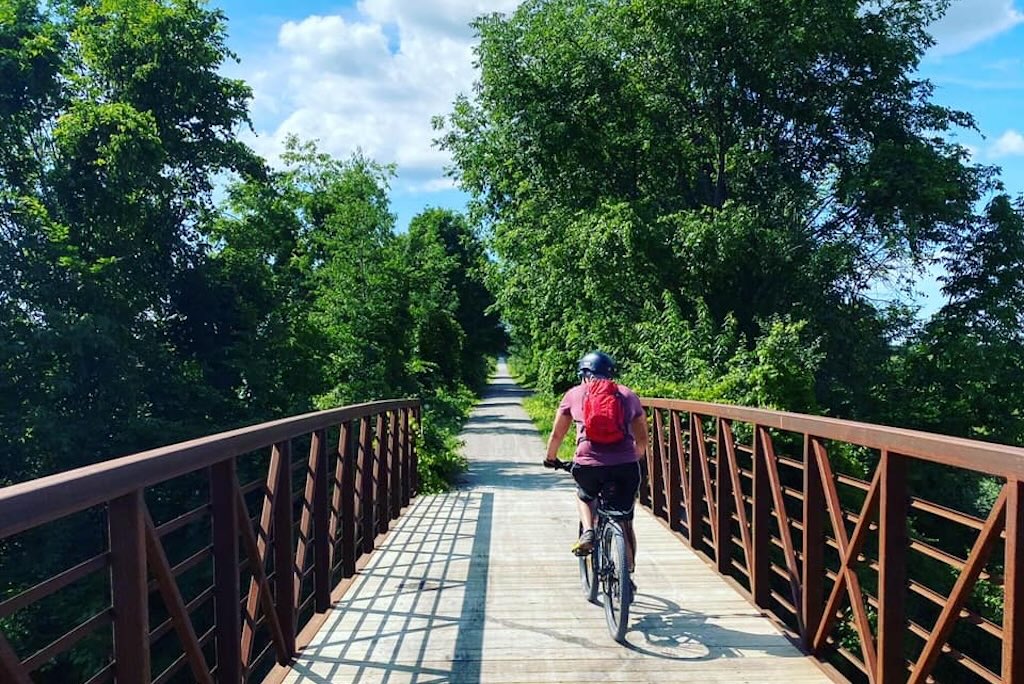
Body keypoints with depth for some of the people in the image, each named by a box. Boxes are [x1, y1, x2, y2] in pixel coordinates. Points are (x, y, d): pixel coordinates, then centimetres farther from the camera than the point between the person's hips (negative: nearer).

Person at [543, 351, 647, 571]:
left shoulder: (574, 395, 14)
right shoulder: (629, 395, 17)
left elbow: (557, 434, 20)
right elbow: (642, 439, 22)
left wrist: (550, 459, 37)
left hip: (588, 465, -1)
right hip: (626, 467, 1)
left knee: (584, 495, 33)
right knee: (625, 523, 18)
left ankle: (588, 532, 10)